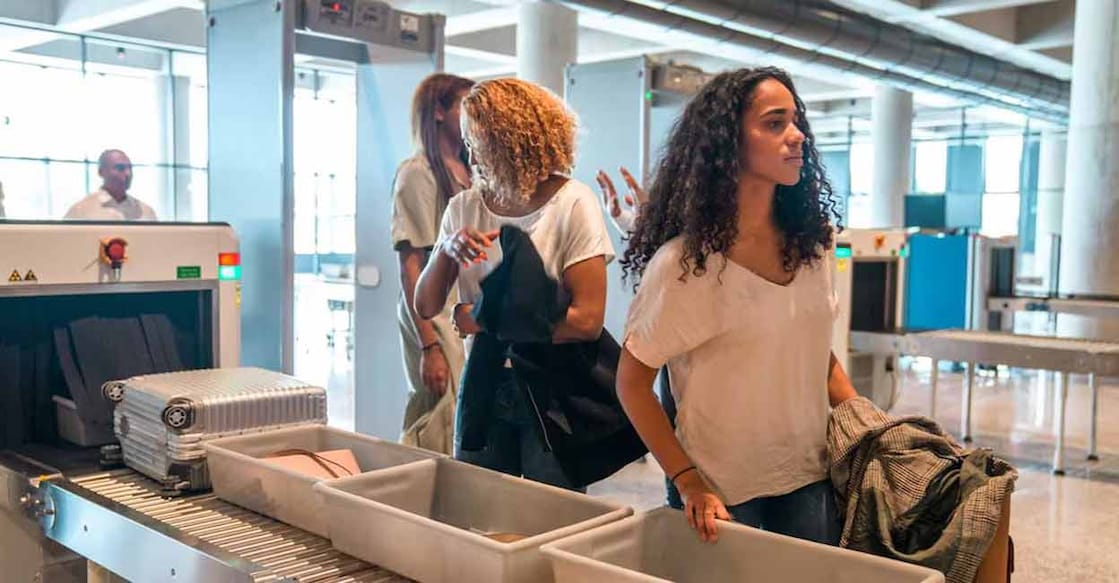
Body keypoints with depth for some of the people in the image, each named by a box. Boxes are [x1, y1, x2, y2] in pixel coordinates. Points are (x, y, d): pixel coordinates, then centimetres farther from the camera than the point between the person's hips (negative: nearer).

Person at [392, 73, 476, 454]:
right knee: (443, 444, -4)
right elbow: (410, 266, -12)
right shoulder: (418, 173, -7)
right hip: (439, 323, -7)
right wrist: (429, 346, -18)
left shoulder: (471, 174, 14)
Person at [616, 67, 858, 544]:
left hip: (812, 478, 5)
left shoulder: (810, 245, 0)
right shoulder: (685, 264, -18)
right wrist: (690, 484, -15)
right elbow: (632, 383, -11)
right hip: (721, 493, -5)